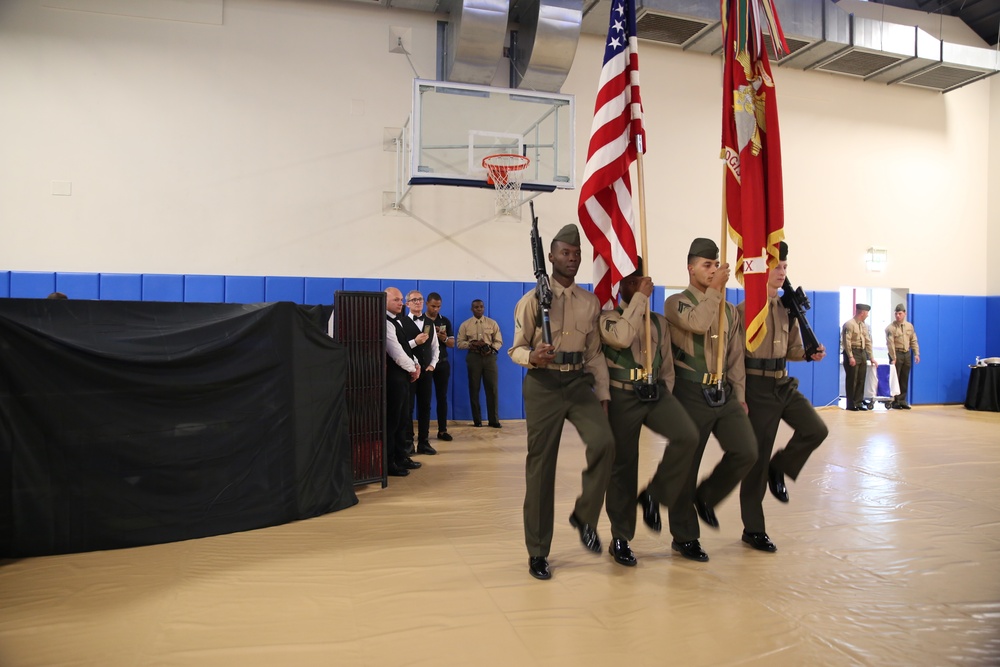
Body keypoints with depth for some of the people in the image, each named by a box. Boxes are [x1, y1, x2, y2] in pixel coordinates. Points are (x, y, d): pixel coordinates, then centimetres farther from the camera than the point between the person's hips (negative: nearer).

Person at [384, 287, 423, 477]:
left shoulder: (396, 321, 16)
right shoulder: (385, 322, -16)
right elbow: (396, 353, -20)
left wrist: (415, 365, 3)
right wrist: (412, 368, -7)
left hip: (403, 374, 10)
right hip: (393, 376, -10)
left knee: (403, 418, 14)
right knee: (392, 419, -4)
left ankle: (400, 457, 23)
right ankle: (389, 462, 3)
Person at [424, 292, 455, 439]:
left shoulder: (445, 321, 8)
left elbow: (452, 343, 8)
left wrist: (444, 339, -13)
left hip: (442, 363, 3)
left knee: (442, 397, 4)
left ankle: (442, 430, 9)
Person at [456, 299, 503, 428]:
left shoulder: (492, 323, 9)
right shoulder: (465, 325, 7)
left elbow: (499, 341, 6)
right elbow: (459, 343, 3)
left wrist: (491, 349, -13)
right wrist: (472, 344, -13)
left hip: (490, 357, 0)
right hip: (473, 357, 0)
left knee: (492, 388, -1)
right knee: (474, 389, 4)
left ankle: (494, 420, 6)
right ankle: (477, 420, 13)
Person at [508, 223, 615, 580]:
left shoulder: (591, 302, 10)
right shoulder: (533, 300, -1)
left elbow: (595, 353, 13)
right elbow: (516, 348, -1)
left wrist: (603, 395, 8)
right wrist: (533, 356, -24)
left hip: (580, 382, 3)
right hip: (543, 385, -3)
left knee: (604, 442, -22)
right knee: (541, 465, 1)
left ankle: (585, 515, 3)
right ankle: (537, 552, 15)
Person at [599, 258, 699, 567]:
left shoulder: (659, 321, 14)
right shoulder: (609, 316, -1)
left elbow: (667, 365, 18)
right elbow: (621, 337, -24)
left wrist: (667, 395, 9)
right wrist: (640, 297, -18)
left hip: (656, 393, 4)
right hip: (622, 397, -4)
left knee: (688, 437, -23)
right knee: (623, 466, 1)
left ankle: (654, 494, 0)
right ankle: (620, 539, 18)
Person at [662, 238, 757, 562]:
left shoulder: (730, 310, 15)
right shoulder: (676, 302, -3)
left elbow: (736, 356, 16)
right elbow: (698, 322, -25)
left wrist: (740, 396, 12)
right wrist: (715, 289, -16)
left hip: (724, 393, 6)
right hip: (691, 394, -5)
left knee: (747, 452, -8)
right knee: (686, 465, 1)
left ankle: (705, 497, 19)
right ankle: (684, 537, 16)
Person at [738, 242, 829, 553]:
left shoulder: (787, 309, 8)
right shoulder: (745, 310, -11)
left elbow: (792, 351, 17)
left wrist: (811, 353, -4)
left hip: (784, 384, 6)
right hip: (758, 387, -6)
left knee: (816, 430, -11)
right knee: (757, 457, 0)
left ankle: (779, 469, 17)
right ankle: (753, 530, 13)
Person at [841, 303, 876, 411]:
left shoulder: (864, 325, 14)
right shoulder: (849, 324, -11)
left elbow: (868, 342, 14)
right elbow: (847, 341, -16)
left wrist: (871, 357, 11)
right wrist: (850, 357, -20)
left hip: (862, 353, 8)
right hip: (853, 353, -8)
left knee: (861, 380, 9)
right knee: (852, 380, -2)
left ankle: (858, 402, 17)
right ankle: (851, 405, 5)